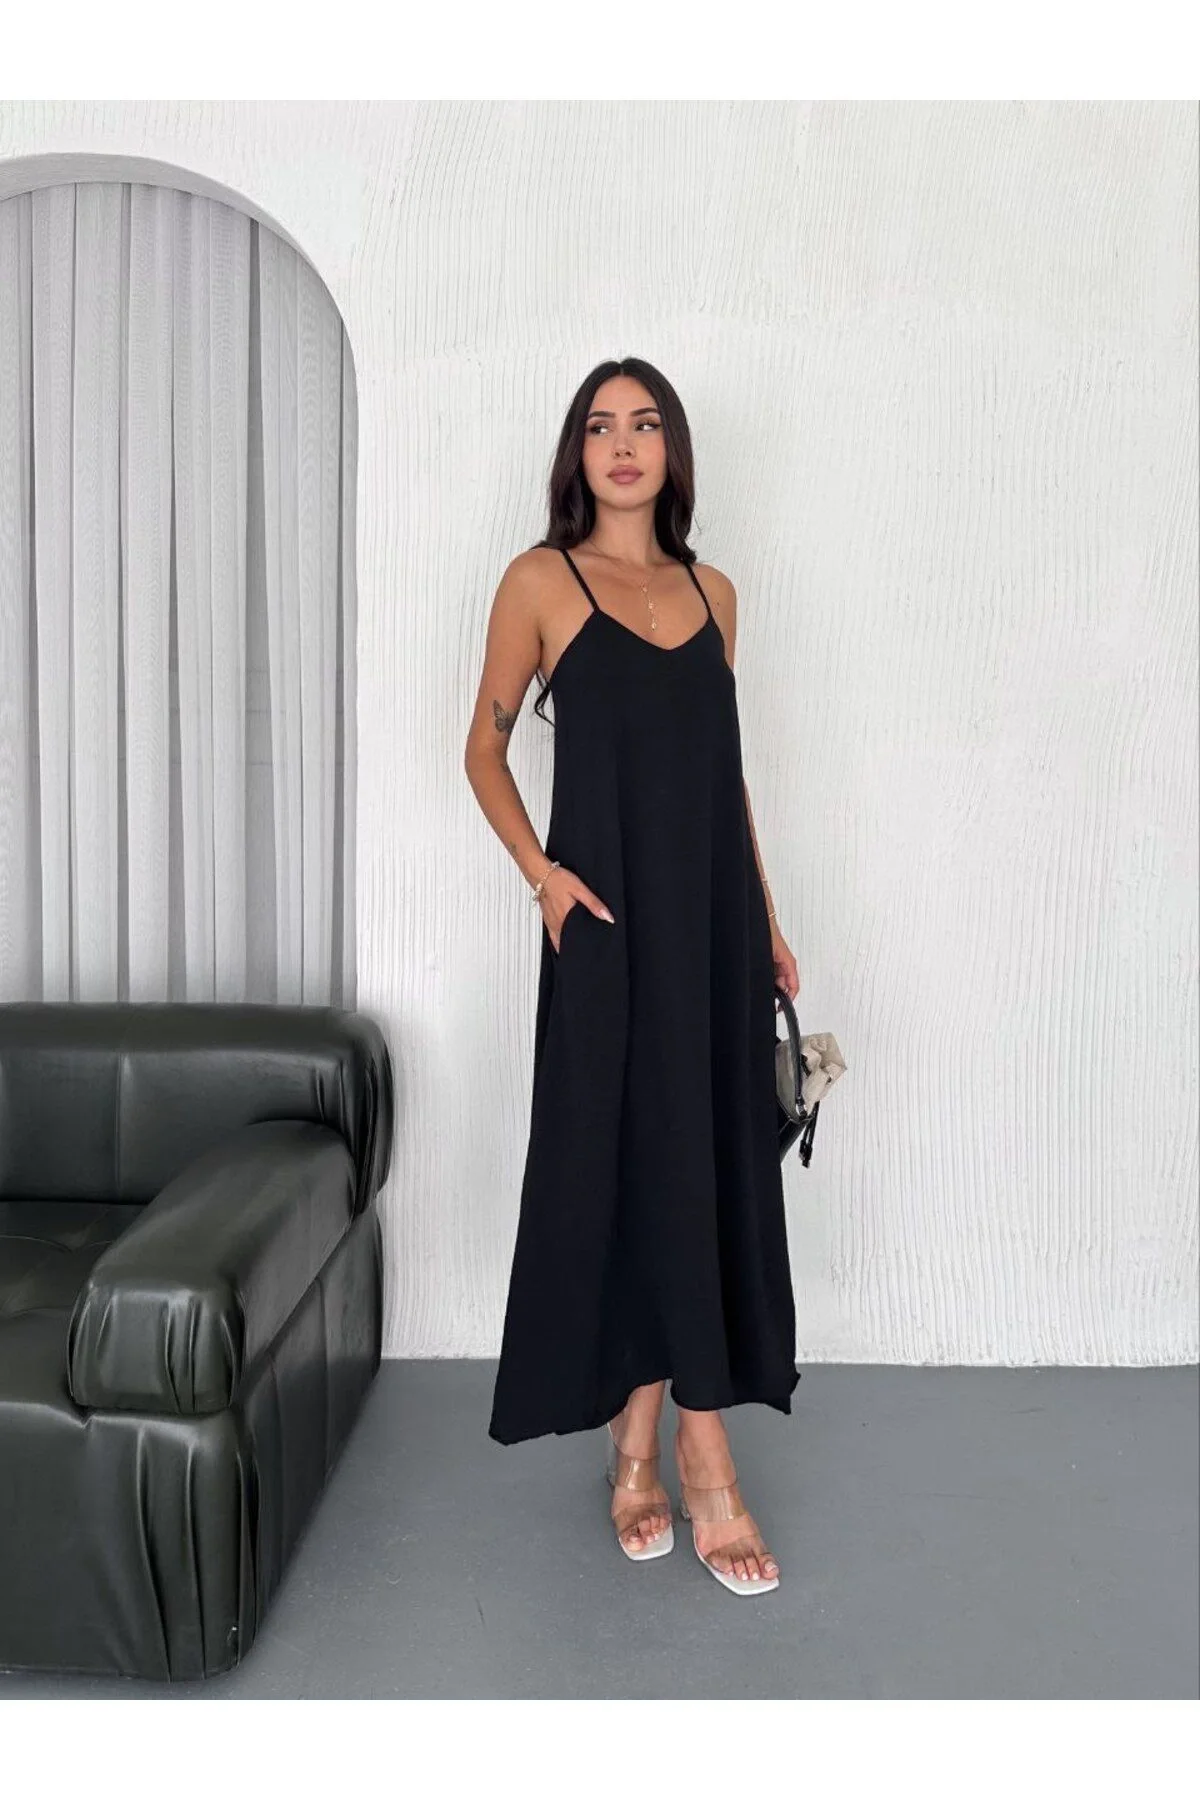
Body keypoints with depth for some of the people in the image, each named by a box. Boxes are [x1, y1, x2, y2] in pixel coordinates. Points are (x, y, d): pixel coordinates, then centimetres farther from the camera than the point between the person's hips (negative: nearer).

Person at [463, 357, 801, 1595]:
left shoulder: (712, 590, 13)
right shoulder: (542, 581, 1)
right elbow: (485, 749, 4)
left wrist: (766, 919, 14)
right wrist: (541, 873, -10)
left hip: (715, 914, 5)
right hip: (613, 920, -5)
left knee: (706, 1168, 7)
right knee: (638, 1168, -2)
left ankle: (638, 1449, 22)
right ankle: (702, 1456, 13)